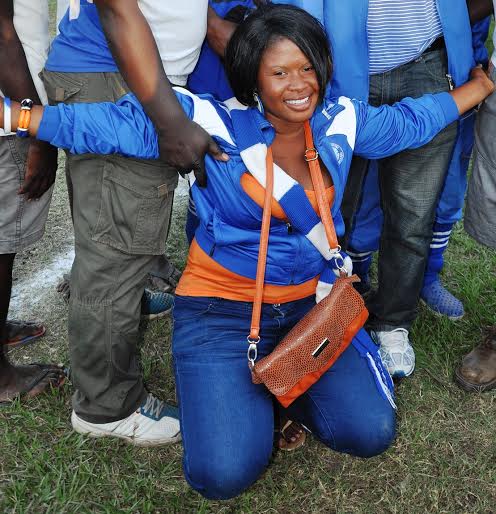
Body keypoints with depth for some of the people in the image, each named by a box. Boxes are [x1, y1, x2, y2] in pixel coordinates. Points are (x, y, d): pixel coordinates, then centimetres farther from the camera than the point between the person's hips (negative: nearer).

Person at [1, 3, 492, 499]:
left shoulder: (341, 119, 1)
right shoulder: (215, 123, -13)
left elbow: (411, 120, 19)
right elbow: (115, 123, -15)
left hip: (311, 303, 4)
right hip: (222, 310, -3)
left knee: (370, 433, -11)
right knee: (225, 473, -15)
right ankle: (229, 383, 18)